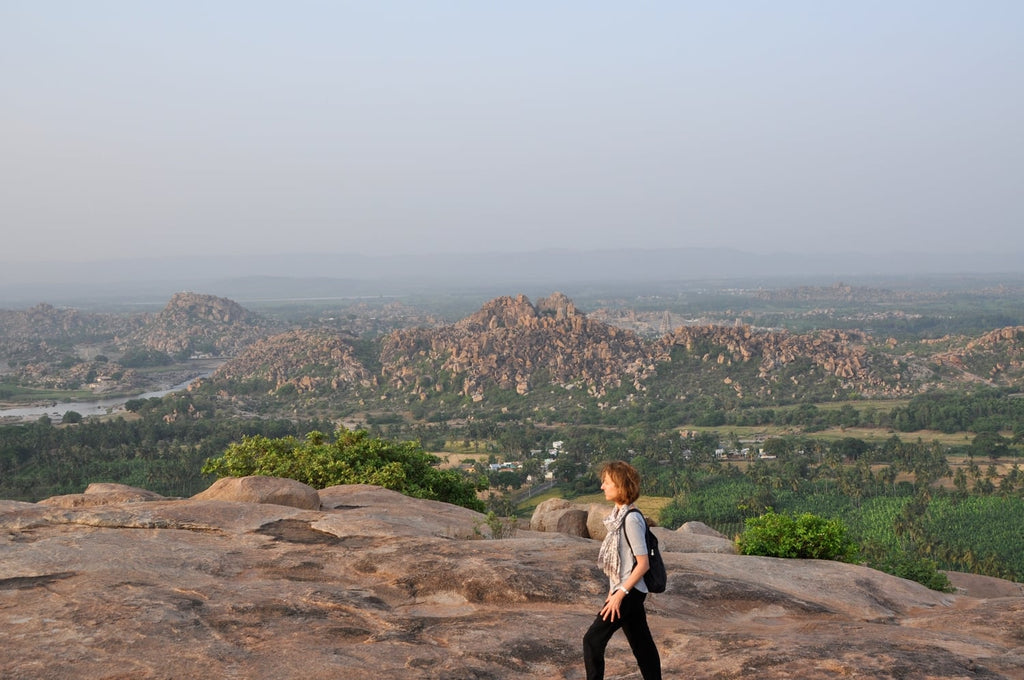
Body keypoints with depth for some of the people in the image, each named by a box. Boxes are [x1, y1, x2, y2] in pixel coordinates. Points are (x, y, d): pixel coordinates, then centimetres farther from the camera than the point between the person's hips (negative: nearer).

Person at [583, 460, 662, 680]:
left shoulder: (631, 519, -21)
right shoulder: (618, 514, 6)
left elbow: (643, 563, -20)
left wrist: (620, 594, -20)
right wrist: (614, 589, 16)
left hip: (629, 592, -9)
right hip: (628, 591, 9)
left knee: (593, 640, -6)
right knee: (642, 644, 14)